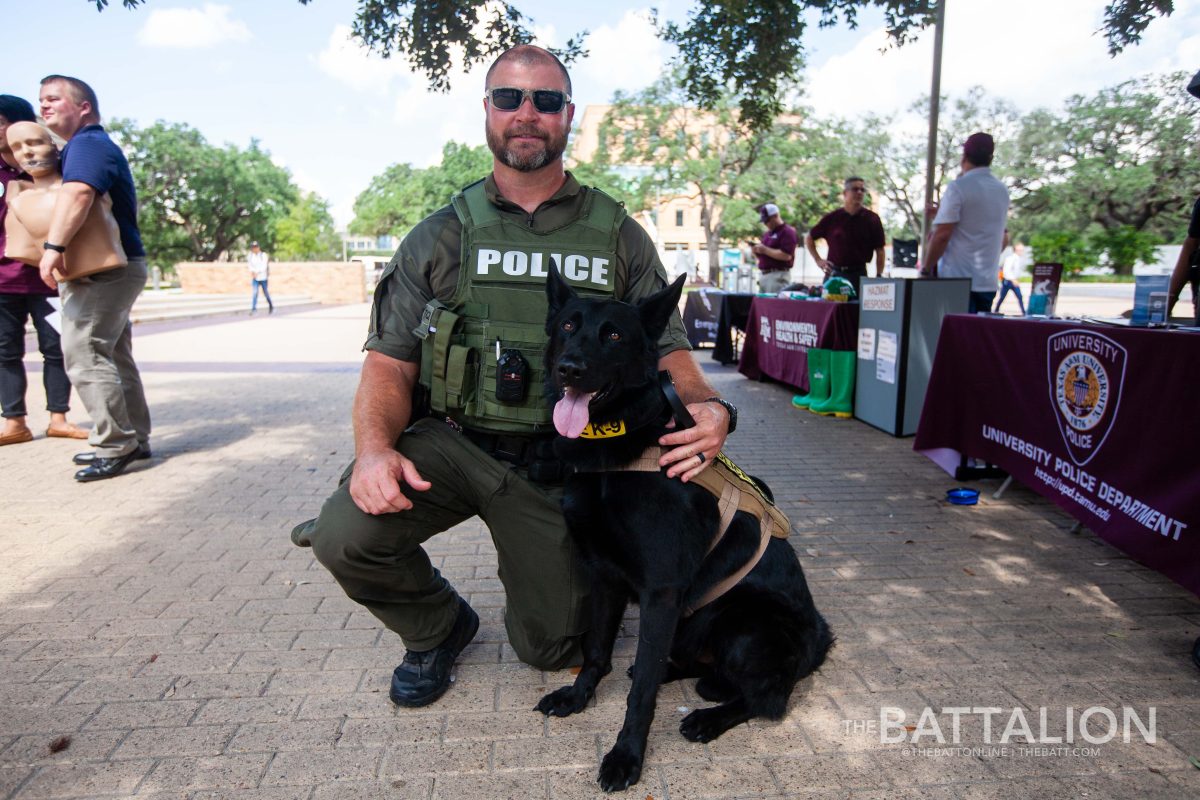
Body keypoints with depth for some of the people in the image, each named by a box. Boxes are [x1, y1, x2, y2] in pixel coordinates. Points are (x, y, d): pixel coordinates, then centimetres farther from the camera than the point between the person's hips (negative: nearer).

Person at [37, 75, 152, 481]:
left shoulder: (88, 144, -12)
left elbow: (78, 192, -32)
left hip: (105, 271, -11)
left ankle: (115, 445, -8)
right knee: (114, 356, 12)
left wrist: (54, 246, -41)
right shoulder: (94, 146, 22)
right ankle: (134, 439, 18)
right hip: (111, 268, 11)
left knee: (83, 354, -12)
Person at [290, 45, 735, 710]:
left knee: (553, 650, 3)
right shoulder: (440, 237, 2)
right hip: (449, 440, 0)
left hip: (559, 462, 0)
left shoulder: (619, 236, 4)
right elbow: (389, 363, -1)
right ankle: (437, 629, 9)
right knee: (345, 535, -26)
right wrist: (374, 447, -22)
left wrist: (709, 409, -21)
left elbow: (667, 349, 2)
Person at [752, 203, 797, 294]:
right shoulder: (768, 234, 21)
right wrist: (757, 250, 3)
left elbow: (787, 256, -18)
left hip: (778, 276, -9)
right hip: (763, 275, 9)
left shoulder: (787, 232, -6)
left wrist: (765, 250, -16)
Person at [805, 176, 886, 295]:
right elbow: (809, 238, 13)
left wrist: (879, 276, -5)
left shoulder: (872, 219, 2)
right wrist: (818, 260, 4)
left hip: (858, 275, -1)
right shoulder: (832, 218, 3)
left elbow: (879, 251, 3)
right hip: (833, 273, 1)